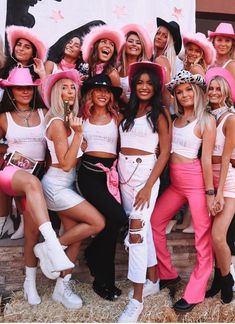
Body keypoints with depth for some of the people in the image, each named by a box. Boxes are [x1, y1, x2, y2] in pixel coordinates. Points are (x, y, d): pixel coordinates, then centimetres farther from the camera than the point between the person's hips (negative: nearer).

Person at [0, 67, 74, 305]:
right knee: (32, 183, -39)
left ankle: (30, 283, 14)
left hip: (37, 174, 2)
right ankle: (53, 247, -52)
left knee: (32, 230, -5)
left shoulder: (44, 114, 12)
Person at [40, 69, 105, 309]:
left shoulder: (68, 119, 9)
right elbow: (66, 164, -20)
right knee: (97, 222, -13)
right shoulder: (58, 123, -16)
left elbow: (71, 160, 9)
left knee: (74, 234, 7)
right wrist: (78, 133, -23)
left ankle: (62, 286, 18)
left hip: (65, 185, 8)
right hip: (57, 185, -8)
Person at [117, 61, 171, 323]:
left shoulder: (160, 113, -3)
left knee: (136, 230, -11)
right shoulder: (128, 110, 14)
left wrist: (148, 186, -15)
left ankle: (136, 299, -4)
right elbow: (121, 144, 13)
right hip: (124, 172, 6)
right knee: (142, 227, 13)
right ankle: (152, 280, 29)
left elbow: (165, 152, -8)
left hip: (145, 171, -6)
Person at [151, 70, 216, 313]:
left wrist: (210, 192, -11)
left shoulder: (206, 121, -6)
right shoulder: (175, 119, 13)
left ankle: (194, 293, 13)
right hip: (175, 182, 7)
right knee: (154, 222, 9)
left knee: (203, 237, 1)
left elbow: (206, 159, -11)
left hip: (196, 180, -7)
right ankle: (168, 275, 25)